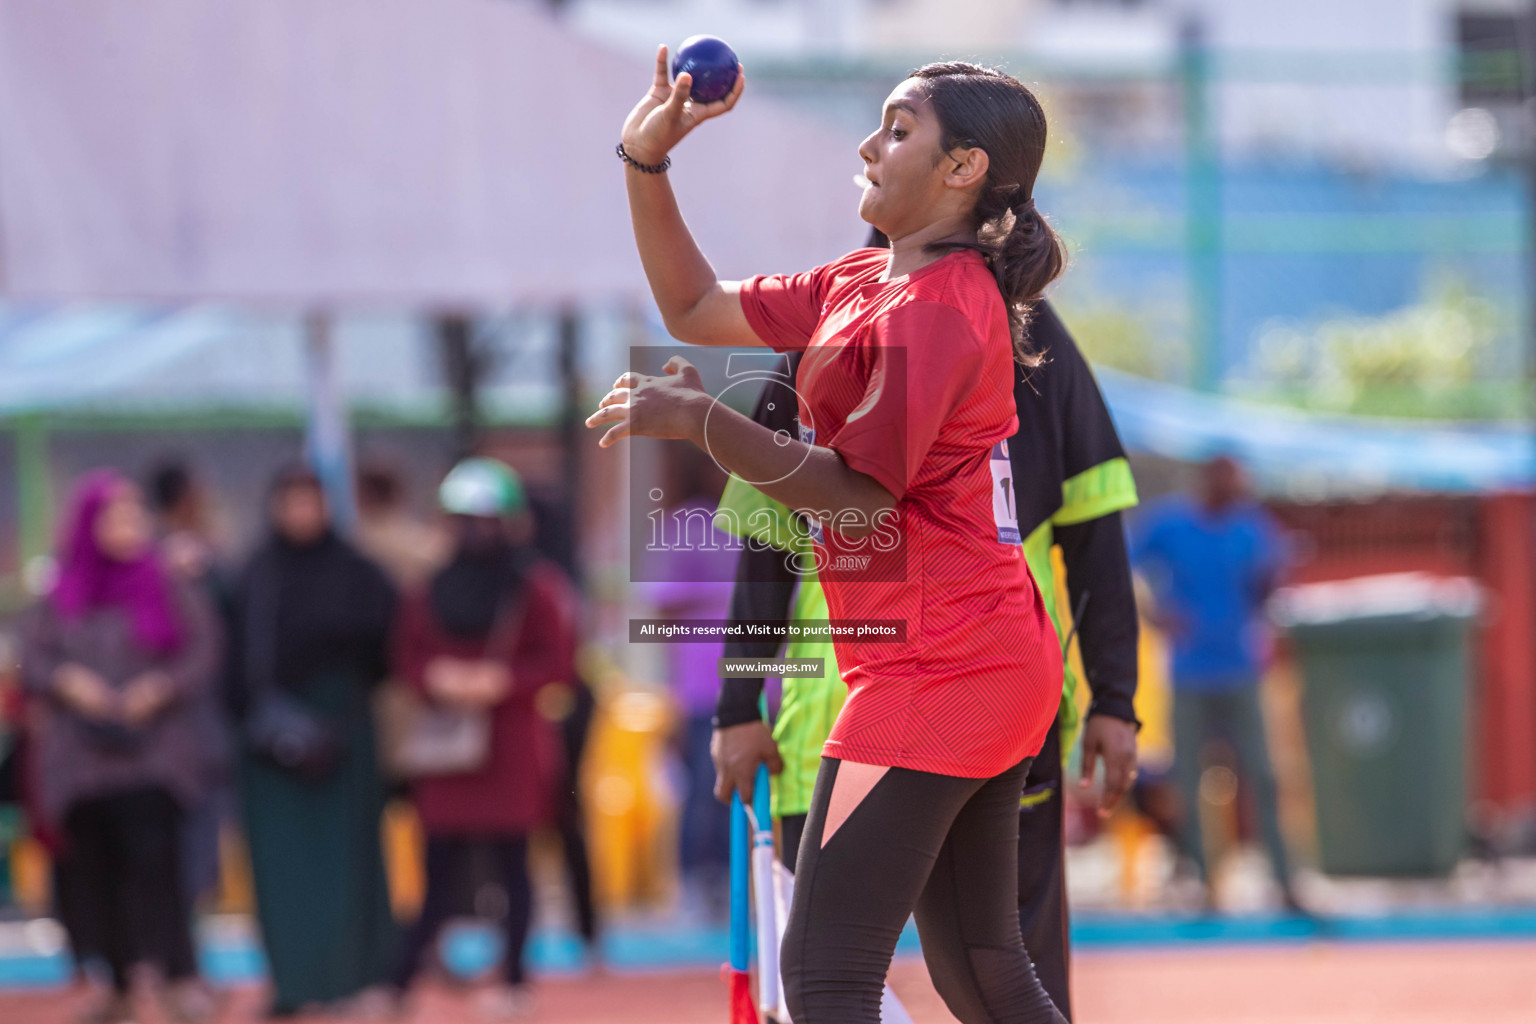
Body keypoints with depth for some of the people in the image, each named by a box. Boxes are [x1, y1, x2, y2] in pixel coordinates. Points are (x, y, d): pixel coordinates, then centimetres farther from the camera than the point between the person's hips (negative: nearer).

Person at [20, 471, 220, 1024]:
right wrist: (68, 682, -13)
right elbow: (33, 660, 7)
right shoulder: (59, 597, 9)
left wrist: (160, 688, -14)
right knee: (95, 868, 2)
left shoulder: (169, 590, 4)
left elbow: (202, 654, 2)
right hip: (81, 753, 3)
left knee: (153, 855, -16)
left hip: (152, 746, -3)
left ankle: (181, 977, -14)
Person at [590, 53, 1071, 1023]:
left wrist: (699, 420, -22)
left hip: (934, 670, -11)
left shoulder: (937, 307, -16)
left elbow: (859, 489, -20)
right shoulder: (864, 282, 14)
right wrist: (645, 162, 12)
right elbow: (697, 309, 20)